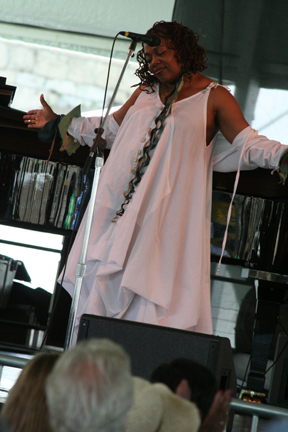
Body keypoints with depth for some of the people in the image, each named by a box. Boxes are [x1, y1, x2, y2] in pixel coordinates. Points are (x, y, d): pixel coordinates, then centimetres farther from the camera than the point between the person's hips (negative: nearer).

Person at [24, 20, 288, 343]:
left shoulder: (213, 97, 4)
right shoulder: (146, 93, 19)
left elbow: (248, 143, -2)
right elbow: (111, 129, 31)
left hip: (169, 211, -5)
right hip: (121, 206, 5)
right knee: (103, 279, 0)